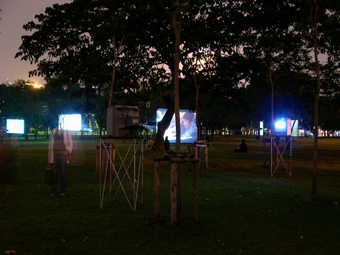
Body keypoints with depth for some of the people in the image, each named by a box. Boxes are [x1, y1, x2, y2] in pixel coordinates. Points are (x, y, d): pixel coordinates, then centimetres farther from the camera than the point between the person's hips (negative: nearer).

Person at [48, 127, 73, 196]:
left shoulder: (67, 131, 7)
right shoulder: (54, 131, 14)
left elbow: (70, 143, 6)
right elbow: (50, 142, 16)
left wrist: (67, 151, -10)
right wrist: (49, 154, 8)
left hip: (63, 154, -2)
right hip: (54, 154, 2)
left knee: (63, 172, -2)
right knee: (54, 172, 2)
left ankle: (63, 191, 6)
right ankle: (54, 190, 10)